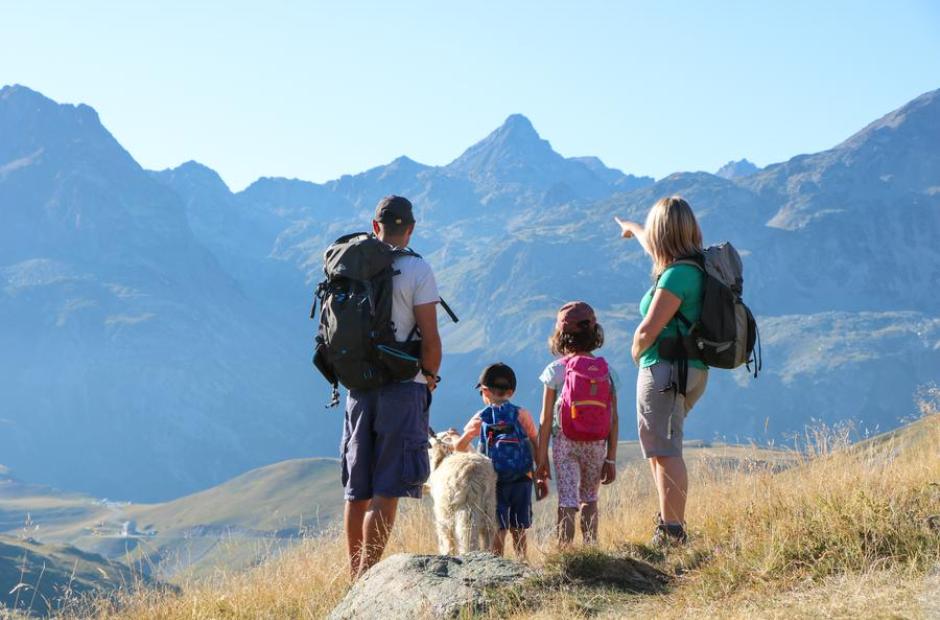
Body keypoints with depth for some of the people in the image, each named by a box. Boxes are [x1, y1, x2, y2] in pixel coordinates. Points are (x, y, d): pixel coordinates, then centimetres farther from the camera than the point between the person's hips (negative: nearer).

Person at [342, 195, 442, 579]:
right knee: (387, 490, -4)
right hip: (403, 387, -5)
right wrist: (430, 376, 6)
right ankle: (366, 578, -9)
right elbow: (430, 338, -11)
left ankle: (356, 576, 17)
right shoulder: (417, 270, -7)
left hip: (358, 386, 5)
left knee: (357, 490, 12)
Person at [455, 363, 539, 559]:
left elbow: (460, 446, 10)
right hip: (522, 480, 1)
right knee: (518, 529, 11)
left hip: (494, 482, -1)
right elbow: (535, 445, 4)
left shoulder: (481, 418, 2)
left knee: (498, 529, 3)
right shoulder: (522, 415, 2)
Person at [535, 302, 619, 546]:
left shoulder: (555, 371, -5)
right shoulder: (607, 371, 1)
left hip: (565, 445, -2)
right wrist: (611, 459, 8)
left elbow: (546, 419, -4)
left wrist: (542, 457, 2)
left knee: (567, 502, -2)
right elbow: (614, 419, 2)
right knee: (589, 500, 18)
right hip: (597, 445, 3)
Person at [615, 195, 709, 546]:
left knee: (665, 451, -8)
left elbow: (647, 332, -18)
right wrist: (633, 228, 51)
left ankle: (673, 532, -8)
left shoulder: (676, 275, -19)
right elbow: (657, 247, 33)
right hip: (693, 370, 10)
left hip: (666, 369, -10)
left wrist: (636, 354, 4)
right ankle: (670, 520, 21)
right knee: (658, 448, 19)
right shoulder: (696, 265, 9)